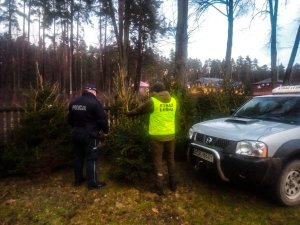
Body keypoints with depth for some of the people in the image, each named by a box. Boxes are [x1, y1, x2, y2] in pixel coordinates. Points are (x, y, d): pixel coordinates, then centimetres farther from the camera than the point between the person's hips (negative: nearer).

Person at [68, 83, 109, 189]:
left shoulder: (74, 102, 8)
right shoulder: (95, 102, -15)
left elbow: (70, 119, 17)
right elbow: (102, 119, -13)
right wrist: (105, 130, 4)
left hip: (76, 134, 7)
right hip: (90, 135, -7)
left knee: (78, 157, 17)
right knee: (91, 158, 1)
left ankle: (78, 179, 30)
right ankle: (92, 182, 9)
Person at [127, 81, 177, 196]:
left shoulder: (153, 101, -10)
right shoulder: (173, 101, 4)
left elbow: (139, 110, 1)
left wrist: (128, 114, 19)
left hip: (158, 136, -4)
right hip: (170, 135, 5)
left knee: (158, 161, 7)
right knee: (170, 159, 17)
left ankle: (159, 187, 12)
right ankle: (173, 184, 28)